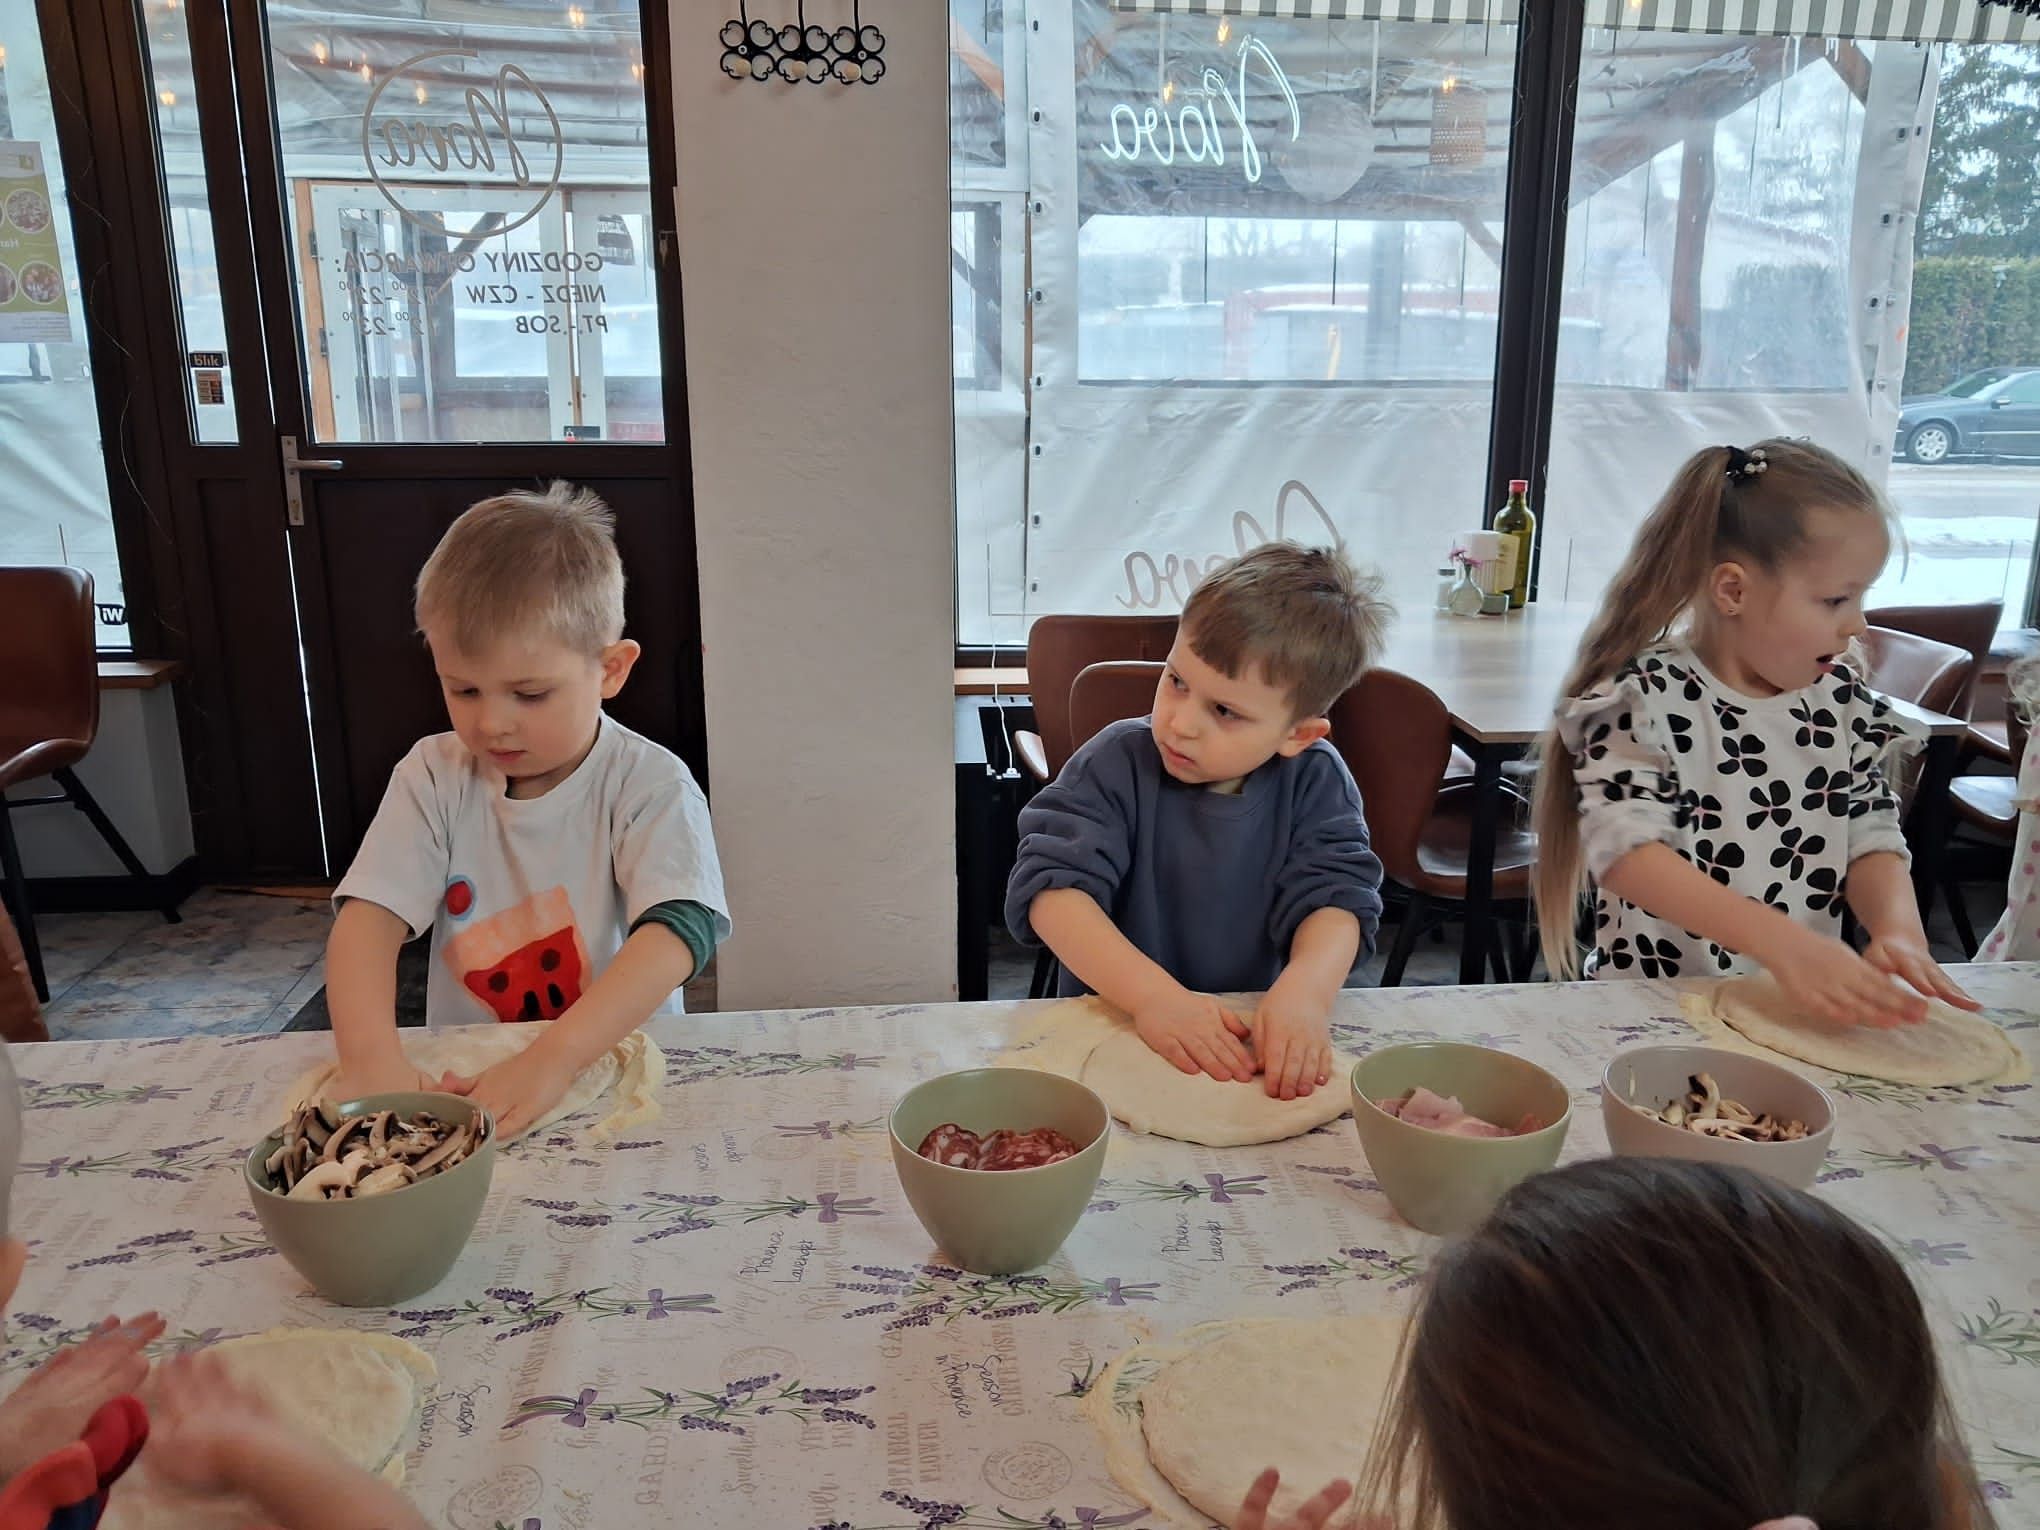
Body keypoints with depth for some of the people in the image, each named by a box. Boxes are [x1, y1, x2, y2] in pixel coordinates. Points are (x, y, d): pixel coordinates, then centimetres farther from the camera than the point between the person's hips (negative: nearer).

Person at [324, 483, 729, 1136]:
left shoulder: (649, 785, -8)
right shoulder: (435, 777, 3)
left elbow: (678, 931, -21)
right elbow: (369, 915, -7)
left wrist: (551, 1058, -34)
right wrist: (371, 1056, -26)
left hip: (614, 1059, -2)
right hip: (460, 1074, 2)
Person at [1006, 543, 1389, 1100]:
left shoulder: (1316, 782, -2)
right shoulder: (1119, 762, -8)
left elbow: (1335, 896, -10)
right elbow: (1052, 888, -17)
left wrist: (1306, 989, -32)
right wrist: (1154, 993, -31)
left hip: (1253, 1032, 2)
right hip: (1115, 1024, -1)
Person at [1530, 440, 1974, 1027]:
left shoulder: (1840, 702, 7)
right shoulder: (1646, 697, -11)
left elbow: (1873, 841, 7)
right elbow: (1627, 851, -21)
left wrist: (1899, 929, -15)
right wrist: (1781, 942, -31)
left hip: (1809, 1003, 5)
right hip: (1656, 1002, -5)